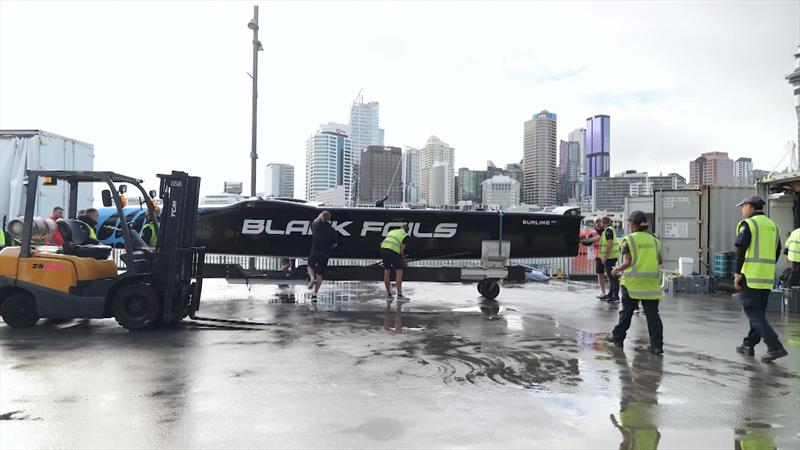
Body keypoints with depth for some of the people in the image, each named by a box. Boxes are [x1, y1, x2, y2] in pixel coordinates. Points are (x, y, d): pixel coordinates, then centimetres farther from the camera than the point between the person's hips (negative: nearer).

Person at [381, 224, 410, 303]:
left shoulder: (392, 231, 28)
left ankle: (389, 295, 18)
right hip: (393, 251, -6)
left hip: (383, 249, 6)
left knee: (387, 273, 13)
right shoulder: (405, 235, 13)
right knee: (399, 273, 1)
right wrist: (403, 259, 13)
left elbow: (382, 244, 23)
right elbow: (402, 248, 0)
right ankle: (399, 296, -1)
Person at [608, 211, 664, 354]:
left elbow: (627, 262, -13)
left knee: (626, 312, 10)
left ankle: (618, 337, 23)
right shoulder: (653, 239, 7)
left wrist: (617, 270, 4)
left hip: (633, 283, -3)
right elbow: (660, 260, 9)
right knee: (652, 314, 4)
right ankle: (657, 345, 1)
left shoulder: (629, 240, -7)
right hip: (651, 283, 3)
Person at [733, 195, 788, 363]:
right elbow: (777, 252, 18)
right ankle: (749, 345, 23)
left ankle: (775, 347, -13)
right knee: (759, 312, 15)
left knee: (754, 314, -4)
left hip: (750, 275, -8)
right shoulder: (772, 225, 15)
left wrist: (737, 274, -12)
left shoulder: (747, 224, -8)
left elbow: (741, 250, -17)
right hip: (767, 277, 8)